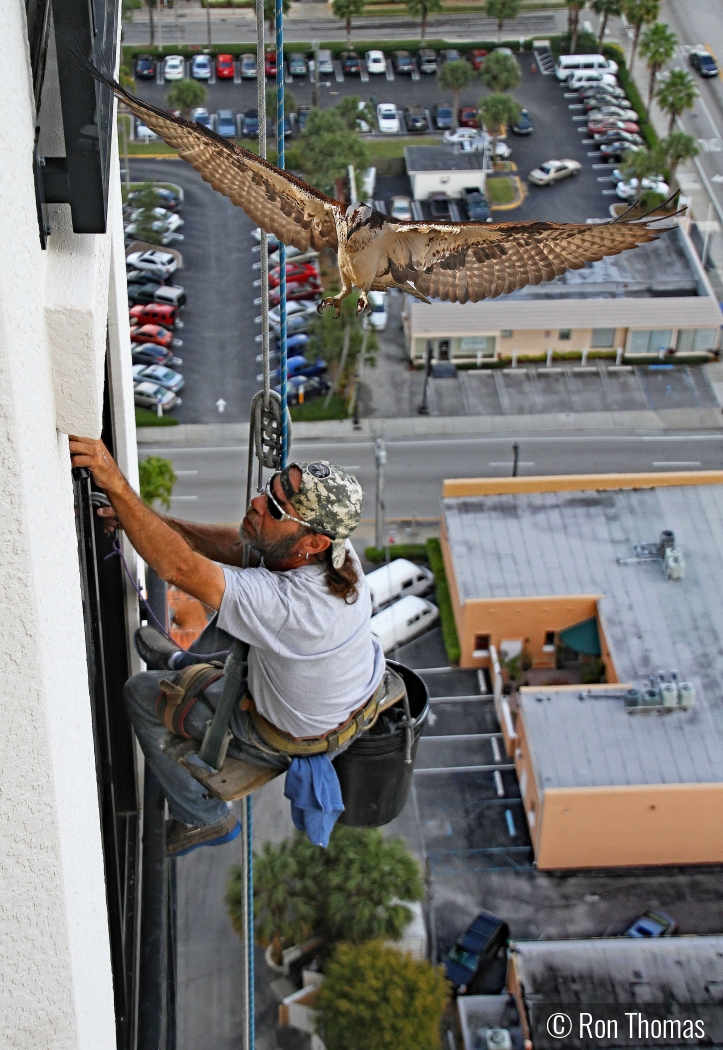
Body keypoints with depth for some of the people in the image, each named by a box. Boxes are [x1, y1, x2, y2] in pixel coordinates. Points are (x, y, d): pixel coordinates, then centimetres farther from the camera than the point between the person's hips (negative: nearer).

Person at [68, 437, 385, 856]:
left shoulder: (291, 604, -46)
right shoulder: (335, 549, -22)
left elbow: (178, 567, -47)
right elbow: (236, 545, -6)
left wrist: (116, 485, -51)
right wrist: (155, 521, -15)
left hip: (292, 738, -7)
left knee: (142, 695, 8)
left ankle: (202, 818, 25)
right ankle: (191, 666, 52)